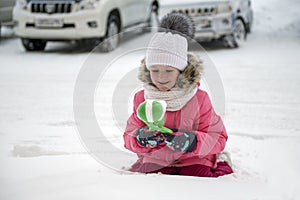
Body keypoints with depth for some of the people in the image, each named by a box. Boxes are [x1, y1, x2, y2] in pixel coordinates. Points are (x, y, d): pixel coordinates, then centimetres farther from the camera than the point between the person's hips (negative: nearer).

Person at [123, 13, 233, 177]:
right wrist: (141, 138, -15)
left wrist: (191, 142, -21)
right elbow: (128, 138, 10)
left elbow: (218, 138, -1)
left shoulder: (199, 99, -2)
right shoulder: (141, 98, 5)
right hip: (153, 163, 1)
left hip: (193, 164, -1)